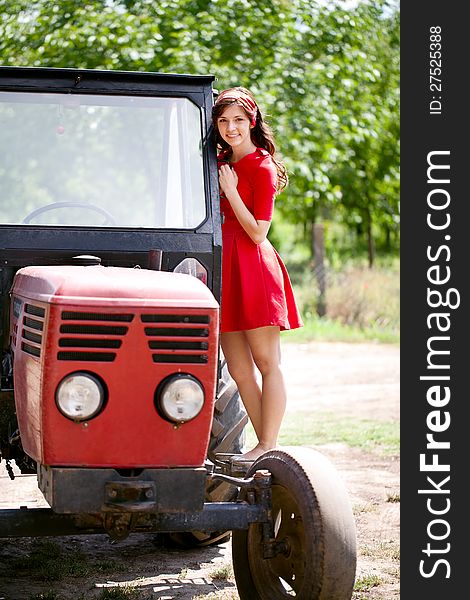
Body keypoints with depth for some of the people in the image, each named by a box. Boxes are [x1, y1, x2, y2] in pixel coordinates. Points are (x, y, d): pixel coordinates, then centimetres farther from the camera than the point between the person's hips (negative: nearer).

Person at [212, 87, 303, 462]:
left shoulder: (262, 167, -7)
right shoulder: (223, 161, 16)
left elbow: (257, 232, -12)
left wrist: (230, 190, -13)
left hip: (253, 269, -8)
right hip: (225, 267, 8)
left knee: (266, 362, -4)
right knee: (238, 369, 5)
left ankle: (269, 447, -3)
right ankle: (264, 445, 11)